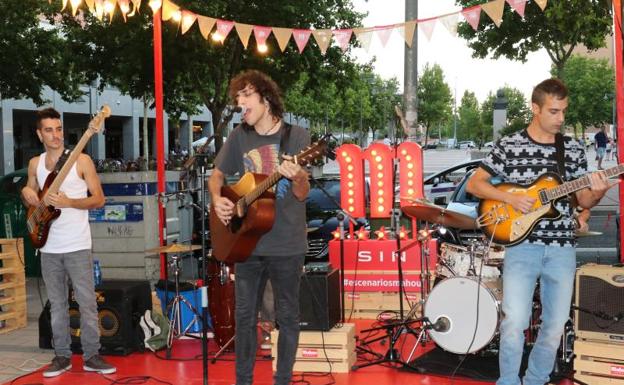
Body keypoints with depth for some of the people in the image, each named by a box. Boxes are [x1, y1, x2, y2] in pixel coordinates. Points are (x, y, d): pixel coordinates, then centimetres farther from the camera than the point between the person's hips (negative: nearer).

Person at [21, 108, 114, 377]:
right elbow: (32, 201, 20)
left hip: (77, 246, -4)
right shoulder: (35, 164, 9)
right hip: (48, 247, 4)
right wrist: (26, 193, -3)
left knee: (87, 302, -2)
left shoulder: (82, 160, -4)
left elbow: (99, 199, -5)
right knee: (57, 304, 10)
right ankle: (62, 355, 19)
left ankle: (91, 355, 7)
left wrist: (69, 202, -19)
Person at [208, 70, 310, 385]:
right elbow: (217, 175, 14)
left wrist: (297, 177, -31)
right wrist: (217, 199, -8)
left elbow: (302, 195, -9)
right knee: (244, 315, 9)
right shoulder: (239, 137, 3)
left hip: (287, 245, -3)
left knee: (287, 316, 8)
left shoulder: (296, 136, -6)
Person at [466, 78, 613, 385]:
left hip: (562, 248, 3)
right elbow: (473, 184, 2)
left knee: (555, 325, 7)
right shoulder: (508, 146, 0)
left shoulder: (573, 150, 8)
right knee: (515, 321, -14)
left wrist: (596, 193, -13)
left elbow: (583, 201, 11)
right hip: (522, 245, -3)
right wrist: (511, 199, -12)